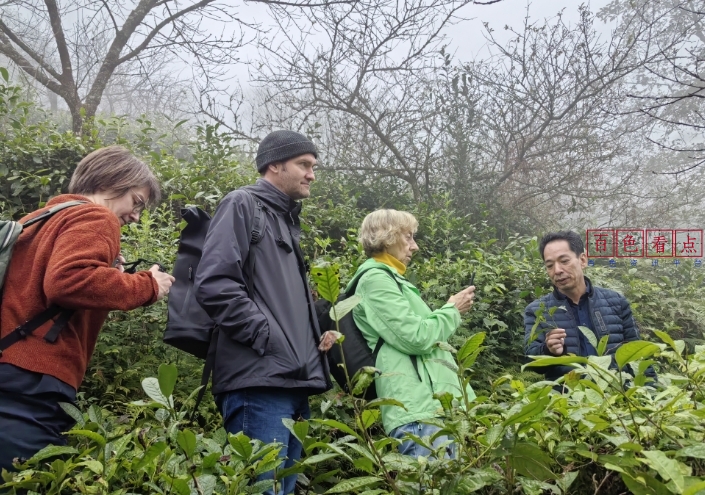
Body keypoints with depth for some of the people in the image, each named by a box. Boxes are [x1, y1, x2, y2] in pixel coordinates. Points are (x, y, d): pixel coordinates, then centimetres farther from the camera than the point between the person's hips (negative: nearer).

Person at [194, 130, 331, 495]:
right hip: (260, 379, -9)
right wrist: (267, 337, -16)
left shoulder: (288, 219, 25)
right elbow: (214, 284, -15)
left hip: (294, 381, 9)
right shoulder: (243, 204, -1)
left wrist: (315, 335, 16)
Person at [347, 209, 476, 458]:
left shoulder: (389, 279, 24)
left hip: (433, 402, 11)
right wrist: (452, 310, -1)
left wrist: (449, 310, 15)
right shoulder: (376, 279, -8)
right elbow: (416, 338, -15)